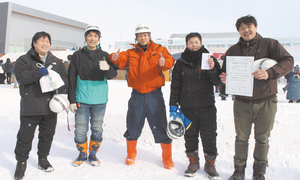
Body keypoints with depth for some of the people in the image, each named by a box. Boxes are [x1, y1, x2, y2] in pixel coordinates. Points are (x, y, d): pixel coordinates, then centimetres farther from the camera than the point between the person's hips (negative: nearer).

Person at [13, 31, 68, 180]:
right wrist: (38, 73, -26)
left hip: (51, 107, 4)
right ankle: (21, 162, 25)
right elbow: (21, 76, -13)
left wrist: (62, 92, -7)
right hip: (30, 107, -3)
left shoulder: (56, 62, 13)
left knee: (47, 135, 14)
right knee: (25, 136, 4)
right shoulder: (24, 60, 2)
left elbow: (64, 78, 11)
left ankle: (43, 159, 34)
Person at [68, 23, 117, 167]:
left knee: (97, 129, 9)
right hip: (82, 100, 0)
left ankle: (93, 153, 28)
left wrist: (108, 68, -27)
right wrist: (72, 100, 0)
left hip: (100, 100, 1)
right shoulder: (77, 55, 4)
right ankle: (82, 153, 26)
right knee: (80, 130, 4)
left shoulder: (104, 56, 6)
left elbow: (113, 75, -4)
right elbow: (71, 79, 4)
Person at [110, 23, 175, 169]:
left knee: (160, 127, 3)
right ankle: (131, 154, 33)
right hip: (137, 95, 2)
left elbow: (170, 61, -12)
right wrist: (115, 58, -28)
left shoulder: (159, 49, 4)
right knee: (133, 126, 10)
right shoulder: (131, 52, 9)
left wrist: (164, 62, -35)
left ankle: (167, 157, 24)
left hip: (154, 94, -1)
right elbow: (122, 61, -6)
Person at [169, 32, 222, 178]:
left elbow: (218, 82, -2)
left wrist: (212, 70, -20)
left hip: (207, 107, -1)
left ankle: (210, 164, 24)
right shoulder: (181, 63, 5)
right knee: (190, 136, 10)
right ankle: (193, 162, 28)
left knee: (209, 137, 5)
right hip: (187, 107, 1)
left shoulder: (211, 60, 3)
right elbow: (175, 86, 8)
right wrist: (173, 105, 4)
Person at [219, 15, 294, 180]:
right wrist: (224, 79, -13)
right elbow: (225, 72, 12)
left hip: (266, 102, -1)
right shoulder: (233, 50, 7)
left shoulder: (270, 44, 0)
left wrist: (269, 73, -26)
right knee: (241, 138, 9)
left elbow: (288, 61, -9)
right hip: (242, 103, 2)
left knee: (262, 139, 9)